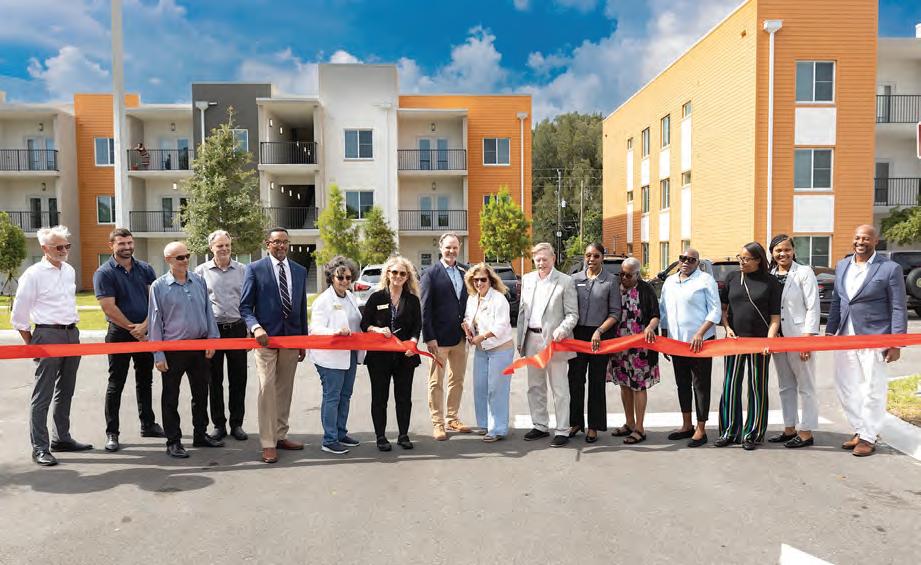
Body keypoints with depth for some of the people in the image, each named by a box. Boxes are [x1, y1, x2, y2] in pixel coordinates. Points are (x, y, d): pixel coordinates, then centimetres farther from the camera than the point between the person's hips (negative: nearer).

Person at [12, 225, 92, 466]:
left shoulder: (70, 271, 10)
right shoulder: (33, 274, -9)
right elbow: (19, 315, -6)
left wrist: (72, 328, 14)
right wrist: (31, 344, -3)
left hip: (72, 333, 7)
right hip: (48, 335, -7)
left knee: (65, 391, 14)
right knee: (42, 395, -3)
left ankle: (62, 438, 26)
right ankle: (40, 448, 2)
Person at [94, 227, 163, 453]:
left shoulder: (145, 269, 6)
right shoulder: (104, 273, -6)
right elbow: (109, 308, -13)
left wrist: (144, 326, -14)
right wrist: (133, 330, -12)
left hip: (146, 333, 4)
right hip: (119, 334, -4)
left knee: (145, 380, 14)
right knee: (116, 384, 2)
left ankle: (148, 424, 26)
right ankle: (111, 433, 11)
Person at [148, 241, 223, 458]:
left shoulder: (199, 281, 4)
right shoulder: (159, 286, -6)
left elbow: (208, 311, 8)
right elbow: (155, 321, -6)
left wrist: (212, 340, 2)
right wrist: (158, 355, -8)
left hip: (199, 347, 4)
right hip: (173, 349, -4)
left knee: (201, 392, 14)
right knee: (171, 398, 5)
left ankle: (201, 434, 29)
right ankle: (173, 442, 17)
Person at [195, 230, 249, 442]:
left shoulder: (242, 270, 5)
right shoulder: (201, 271, 3)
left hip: (237, 329, 1)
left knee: (238, 379, 6)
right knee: (214, 380, 7)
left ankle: (237, 424, 17)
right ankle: (219, 425, 19)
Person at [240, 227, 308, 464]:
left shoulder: (300, 271, 11)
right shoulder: (255, 269, -2)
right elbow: (245, 306, -3)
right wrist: (256, 327, -21)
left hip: (291, 338, 5)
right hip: (266, 337, -4)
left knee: (285, 389, 12)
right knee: (267, 389, -6)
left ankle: (280, 436, 24)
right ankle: (267, 444, 2)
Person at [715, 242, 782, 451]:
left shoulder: (770, 282, -1)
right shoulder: (732, 277, 6)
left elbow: (775, 316, -2)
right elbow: (723, 307, 13)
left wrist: (769, 340, -14)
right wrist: (727, 328, -1)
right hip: (734, 339, 2)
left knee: (757, 388, 6)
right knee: (730, 386, 5)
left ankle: (752, 434, 17)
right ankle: (729, 432, 16)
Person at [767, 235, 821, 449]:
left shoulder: (804, 272, -6)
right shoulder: (770, 276, 8)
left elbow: (813, 307, -9)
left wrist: (807, 339, -15)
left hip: (799, 338, -6)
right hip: (777, 338, 6)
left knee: (805, 386, 3)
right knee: (785, 386, 13)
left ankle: (806, 433, 10)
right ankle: (789, 429, 24)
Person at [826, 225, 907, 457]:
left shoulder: (890, 268, -6)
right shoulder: (842, 266, 10)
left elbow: (898, 308, -7)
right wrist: (830, 330, 12)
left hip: (874, 338, -5)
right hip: (845, 337, 6)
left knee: (872, 390, 2)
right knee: (845, 387, 11)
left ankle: (869, 438, 15)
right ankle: (859, 430, 26)